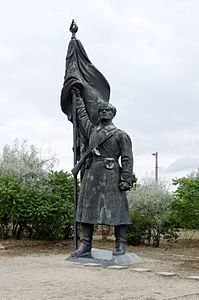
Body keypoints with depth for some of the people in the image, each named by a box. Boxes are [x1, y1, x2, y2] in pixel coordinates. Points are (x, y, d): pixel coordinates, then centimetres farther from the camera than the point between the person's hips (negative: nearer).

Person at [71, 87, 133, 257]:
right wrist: (78, 97, 44)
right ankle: (85, 246, 5)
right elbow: (82, 115, 37)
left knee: (116, 209, -4)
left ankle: (121, 245, 4)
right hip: (91, 174, 5)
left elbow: (127, 159, -2)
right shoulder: (92, 130, 19)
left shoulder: (121, 135, 4)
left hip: (111, 175, -5)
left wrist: (126, 180, -12)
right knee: (87, 208, 1)